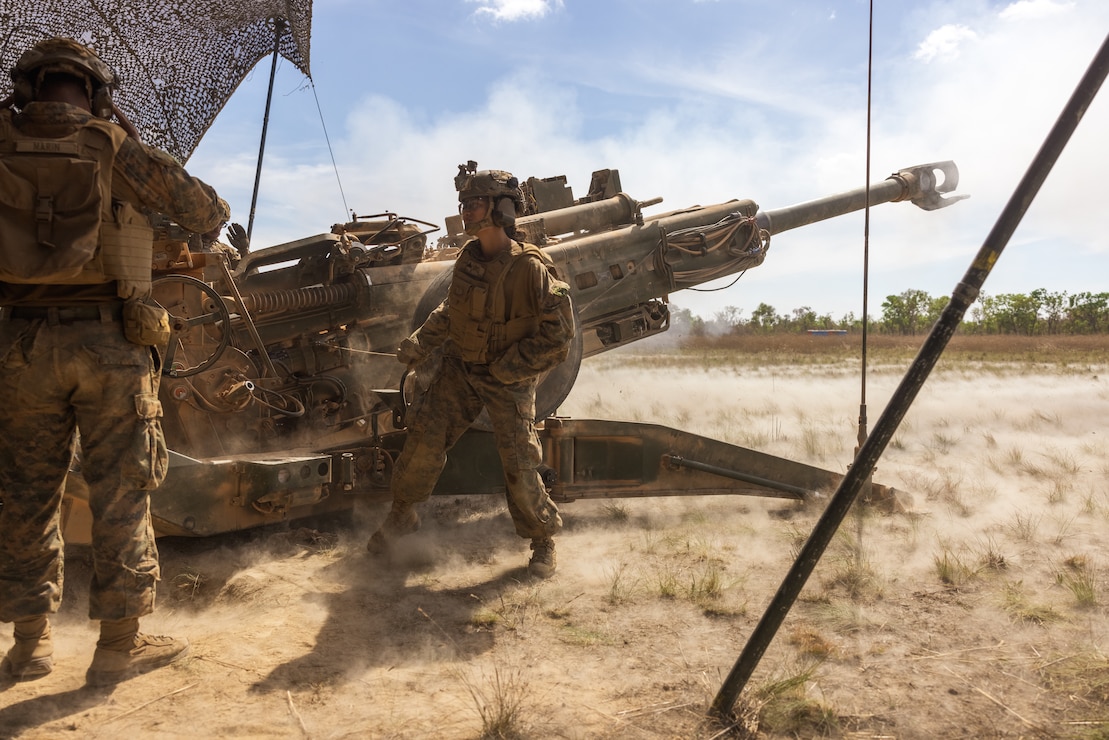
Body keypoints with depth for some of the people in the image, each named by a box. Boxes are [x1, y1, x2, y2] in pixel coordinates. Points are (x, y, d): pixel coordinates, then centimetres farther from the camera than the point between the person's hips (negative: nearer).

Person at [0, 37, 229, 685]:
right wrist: (211, 215, 23)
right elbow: (207, 211, 2)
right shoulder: (116, 148, -2)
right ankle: (120, 643, 10)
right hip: (109, 340, -2)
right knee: (120, 491, 4)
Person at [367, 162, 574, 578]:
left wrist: (504, 370, -17)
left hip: (509, 379, -5)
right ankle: (401, 515, 22)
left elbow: (556, 338, -17)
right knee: (424, 438, -1)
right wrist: (421, 343, 2)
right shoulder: (468, 259, -1)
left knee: (519, 466, -5)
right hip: (460, 370, 5)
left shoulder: (531, 269, -20)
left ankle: (543, 540, 19)